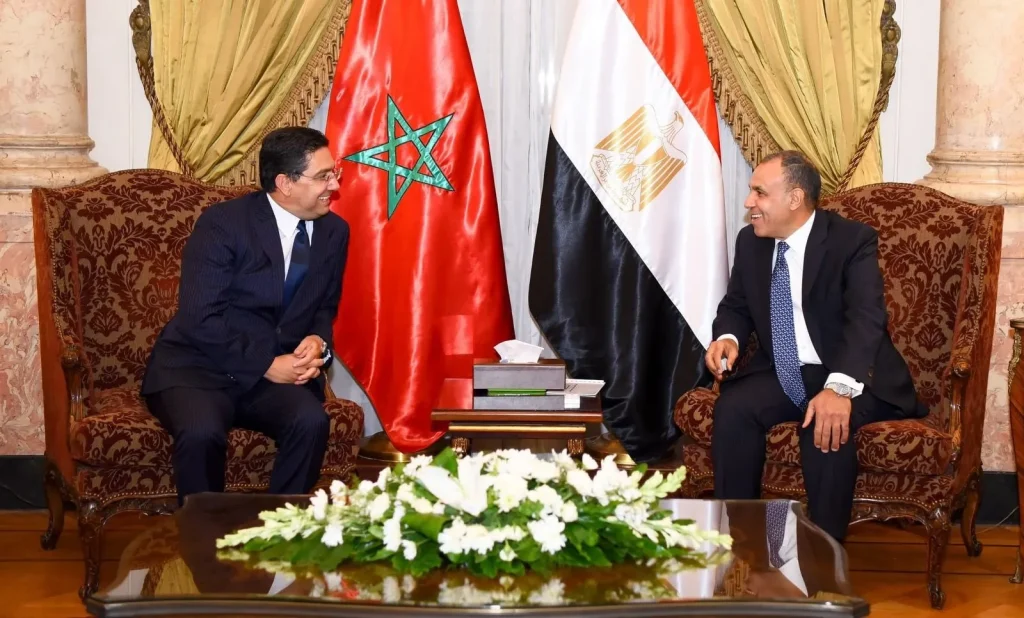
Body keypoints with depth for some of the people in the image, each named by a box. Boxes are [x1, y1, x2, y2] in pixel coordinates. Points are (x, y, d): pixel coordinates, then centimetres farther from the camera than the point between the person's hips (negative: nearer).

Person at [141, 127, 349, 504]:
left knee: (311, 421, -28)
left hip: (280, 368, 4)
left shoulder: (334, 231, 5)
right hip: (198, 367, -4)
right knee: (202, 432, -35)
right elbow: (201, 318, -18)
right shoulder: (222, 224, -13)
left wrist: (318, 342, -7)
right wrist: (267, 365, -21)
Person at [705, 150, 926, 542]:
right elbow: (736, 306, 15)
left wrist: (839, 388, -43)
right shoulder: (751, 242, 4)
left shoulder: (852, 240, -14)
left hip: (852, 378, -5)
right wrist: (728, 338, -12)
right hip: (781, 374, 5)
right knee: (732, 409, -25)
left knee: (828, 425, -35)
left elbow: (866, 319, -26)